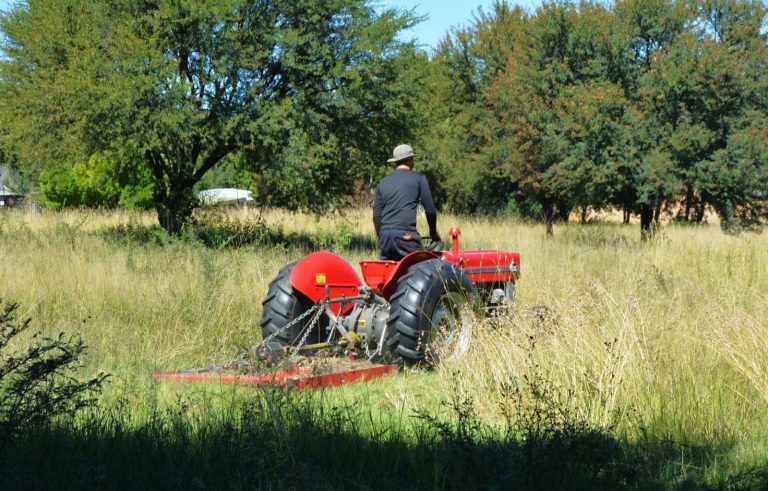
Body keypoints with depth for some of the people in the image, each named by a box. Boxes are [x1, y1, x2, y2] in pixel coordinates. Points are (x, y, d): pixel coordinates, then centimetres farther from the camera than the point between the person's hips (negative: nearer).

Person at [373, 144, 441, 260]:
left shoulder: (383, 183, 18)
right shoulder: (418, 178, 5)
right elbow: (430, 210, 4)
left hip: (385, 234, 5)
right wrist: (434, 233, 19)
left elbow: (376, 215, 17)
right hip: (405, 235, -5)